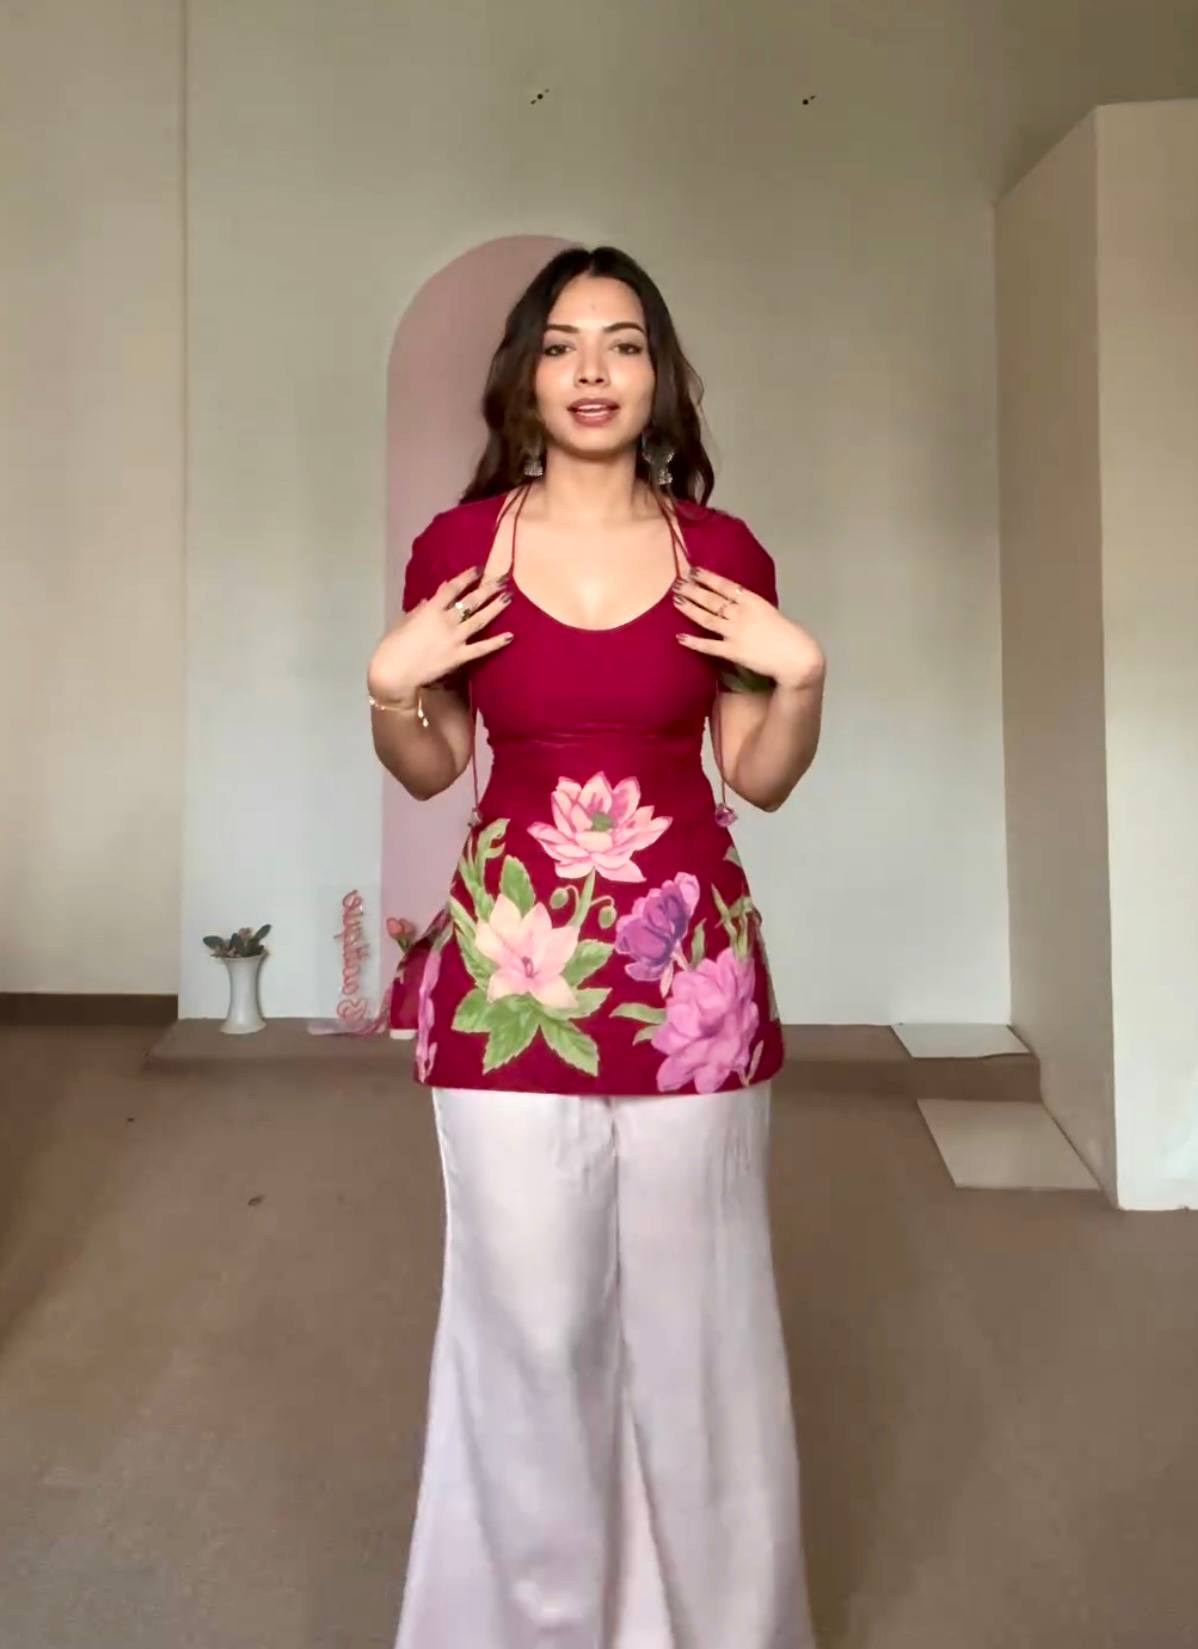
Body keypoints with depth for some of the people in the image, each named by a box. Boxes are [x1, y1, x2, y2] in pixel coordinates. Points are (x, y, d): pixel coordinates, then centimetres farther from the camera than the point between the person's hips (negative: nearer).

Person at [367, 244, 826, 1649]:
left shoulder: (723, 554, 3)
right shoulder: (458, 545, 2)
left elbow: (762, 780, 7)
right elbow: (430, 770, 9)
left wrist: (802, 676, -9)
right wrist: (391, 686, -9)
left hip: (688, 953, 1)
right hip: (513, 955, 0)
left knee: (691, 1302, 10)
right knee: (528, 1310, 7)